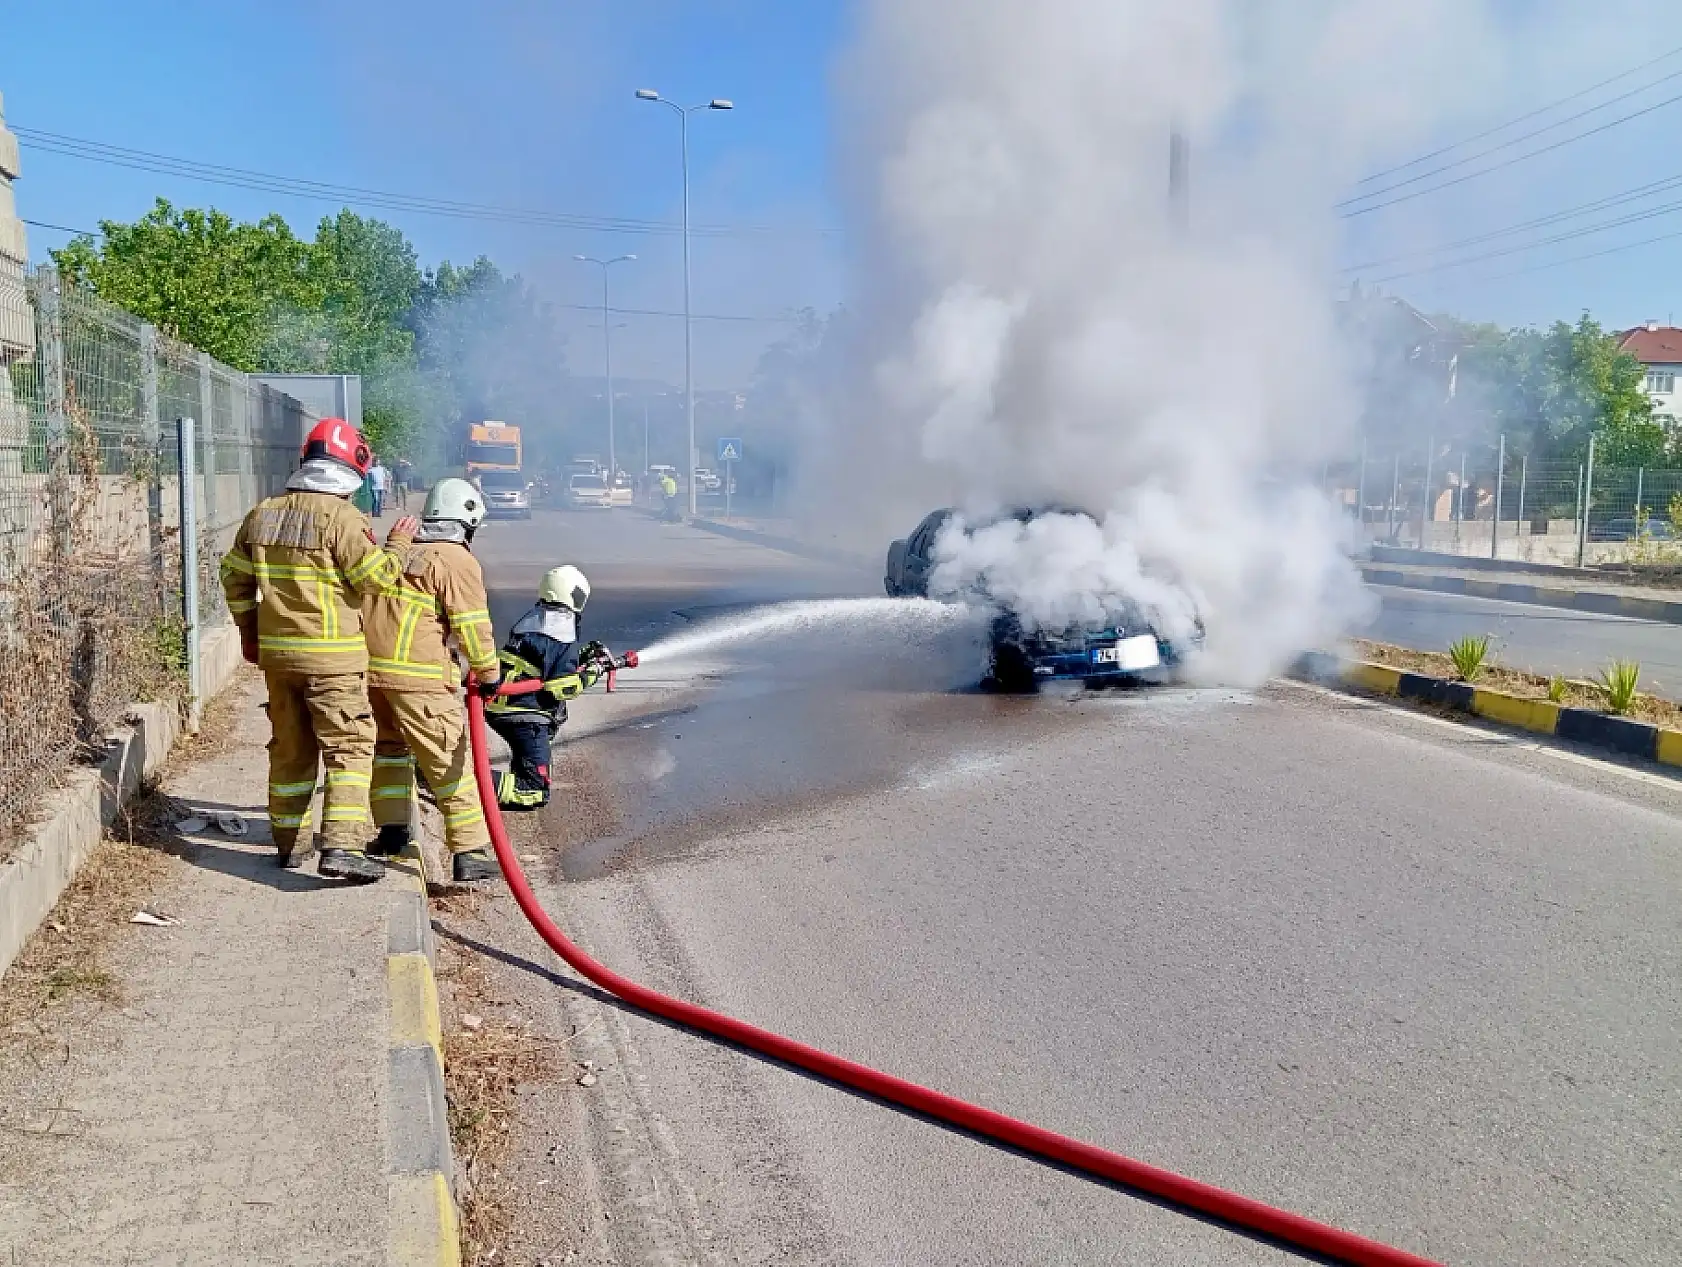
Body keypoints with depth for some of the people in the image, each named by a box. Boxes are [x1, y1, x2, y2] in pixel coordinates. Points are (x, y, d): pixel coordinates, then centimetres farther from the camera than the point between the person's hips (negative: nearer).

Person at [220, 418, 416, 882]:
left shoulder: (263, 513, 9)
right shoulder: (340, 516, -13)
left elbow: (234, 574, 17)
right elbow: (375, 575, -13)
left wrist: (249, 628, 26)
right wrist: (396, 544, 4)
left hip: (276, 651, 7)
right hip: (332, 656, -7)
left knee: (290, 749, 17)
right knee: (348, 749, -3)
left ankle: (287, 843, 26)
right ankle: (341, 847, -12)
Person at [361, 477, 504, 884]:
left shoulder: (399, 552, 18)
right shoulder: (457, 560, -4)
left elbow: (368, 603, 19)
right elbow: (472, 625, -7)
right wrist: (488, 674, 2)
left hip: (369, 665, 7)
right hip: (418, 674, -7)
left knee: (389, 746, 26)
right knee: (450, 761, -2)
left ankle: (392, 829, 26)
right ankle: (469, 851, -2)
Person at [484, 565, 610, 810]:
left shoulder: (532, 619, 13)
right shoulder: (562, 633, -13)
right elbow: (561, 686, -15)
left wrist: (582, 656, 21)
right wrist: (591, 673, 0)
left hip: (501, 708, 9)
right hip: (526, 715, -9)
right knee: (534, 792, -8)